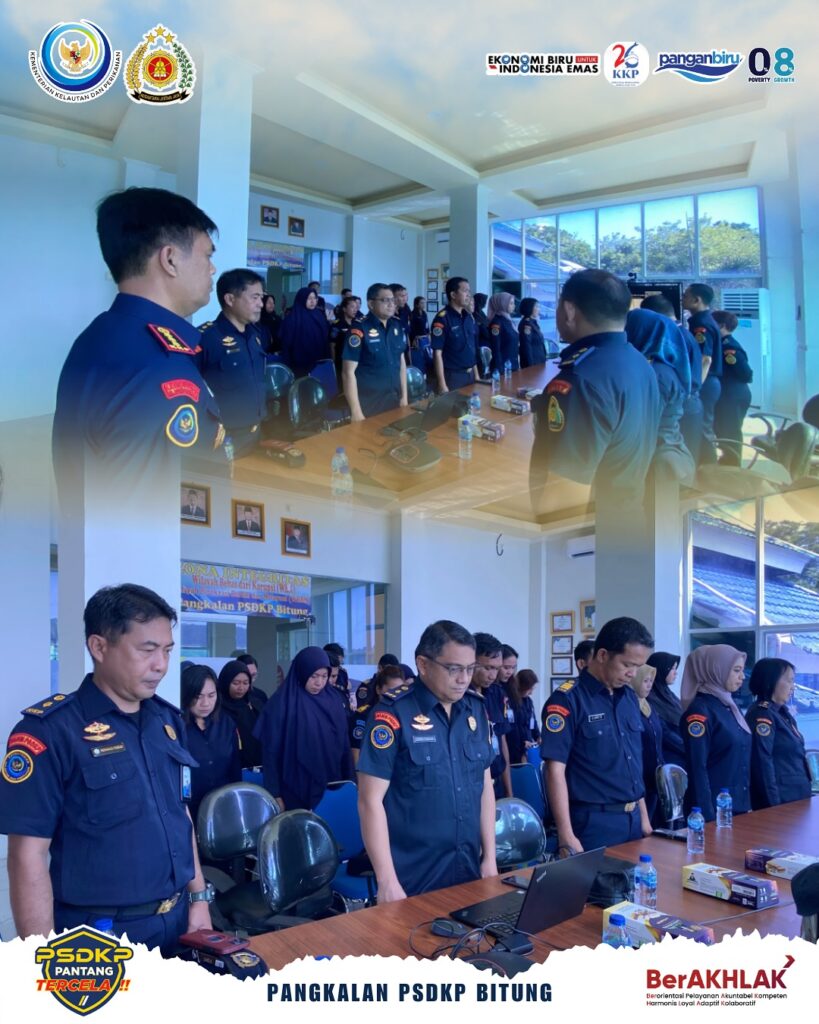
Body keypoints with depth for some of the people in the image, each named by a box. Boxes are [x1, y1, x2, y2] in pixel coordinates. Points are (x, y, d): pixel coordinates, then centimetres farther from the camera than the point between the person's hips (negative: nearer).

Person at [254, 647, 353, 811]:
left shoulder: (333, 703, 7)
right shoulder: (281, 705, -8)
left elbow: (344, 747, 10)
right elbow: (271, 752, -7)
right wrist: (275, 795, -9)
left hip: (331, 792, 4)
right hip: (296, 795, -4)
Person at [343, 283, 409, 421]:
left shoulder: (397, 326, 5)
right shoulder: (359, 330, -13)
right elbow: (348, 372, -14)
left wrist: (404, 396, 11)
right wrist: (356, 411, -18)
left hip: (394, 401, 6)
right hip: (368, 405, -6)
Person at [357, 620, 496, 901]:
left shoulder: (476, 709, 3)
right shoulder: (394, 712, -14)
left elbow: (485, 786, 11)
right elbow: (370, 801, -15)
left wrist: (490, 857, 7)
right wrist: (387, 881, -17)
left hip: (468, 870, 5)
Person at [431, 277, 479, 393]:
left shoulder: (469, 316, 8)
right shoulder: (442, 318, -13)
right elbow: (437, 353, -16)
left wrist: (476, 374, 14)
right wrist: (442, 385, -19)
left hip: (470, 374, 7)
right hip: (453, 376, -7)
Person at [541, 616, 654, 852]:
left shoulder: (629, 697, 7)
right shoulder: (568, 699, -14)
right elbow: (555, 769, -17)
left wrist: (643, 815, 15)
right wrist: (566, 836, -20)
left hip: (633, 818, 7)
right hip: (594, 822, -7)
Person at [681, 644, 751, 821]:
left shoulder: (730, 707, 11)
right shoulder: (699, 711, -15)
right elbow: (697, 769, -18)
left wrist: (747, 805, 15)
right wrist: (707, 816, -21)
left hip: (739, 807, 8)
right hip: (715, 809, -8)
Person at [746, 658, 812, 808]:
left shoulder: (782, 713, 13)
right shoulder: (761, 715, -17)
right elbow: (762, 764, -22)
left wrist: (805, 789, 18)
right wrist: (774, 806, -23)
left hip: (796, 797, 9)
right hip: (780, 800, -9)